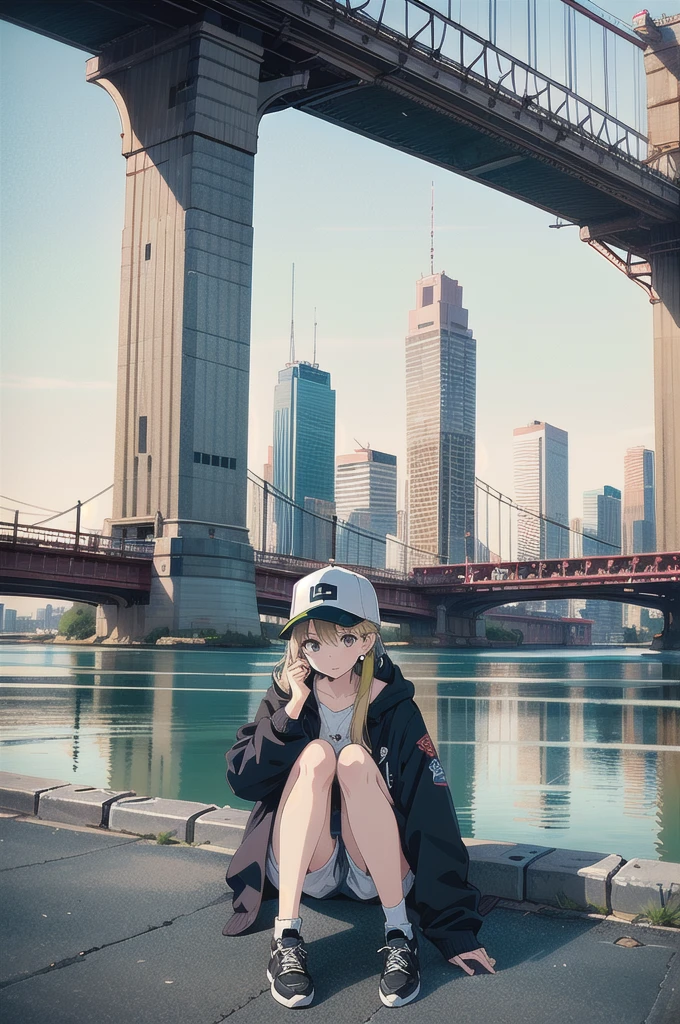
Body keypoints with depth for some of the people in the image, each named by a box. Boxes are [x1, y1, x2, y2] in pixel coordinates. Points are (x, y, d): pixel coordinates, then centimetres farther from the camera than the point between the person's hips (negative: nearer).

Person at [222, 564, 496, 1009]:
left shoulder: (393, 704, -11)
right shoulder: (286, 695, -3)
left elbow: (433, 812, -17)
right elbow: (241, 780, -12)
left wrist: (456, 929, -23)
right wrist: (291, 713, -23)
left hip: (376, 874, -1)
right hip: (299, 869, 2)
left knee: (355, 759, -27)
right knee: (315, 754, -25)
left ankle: (399, 934, -26)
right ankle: (286, 937, -29)